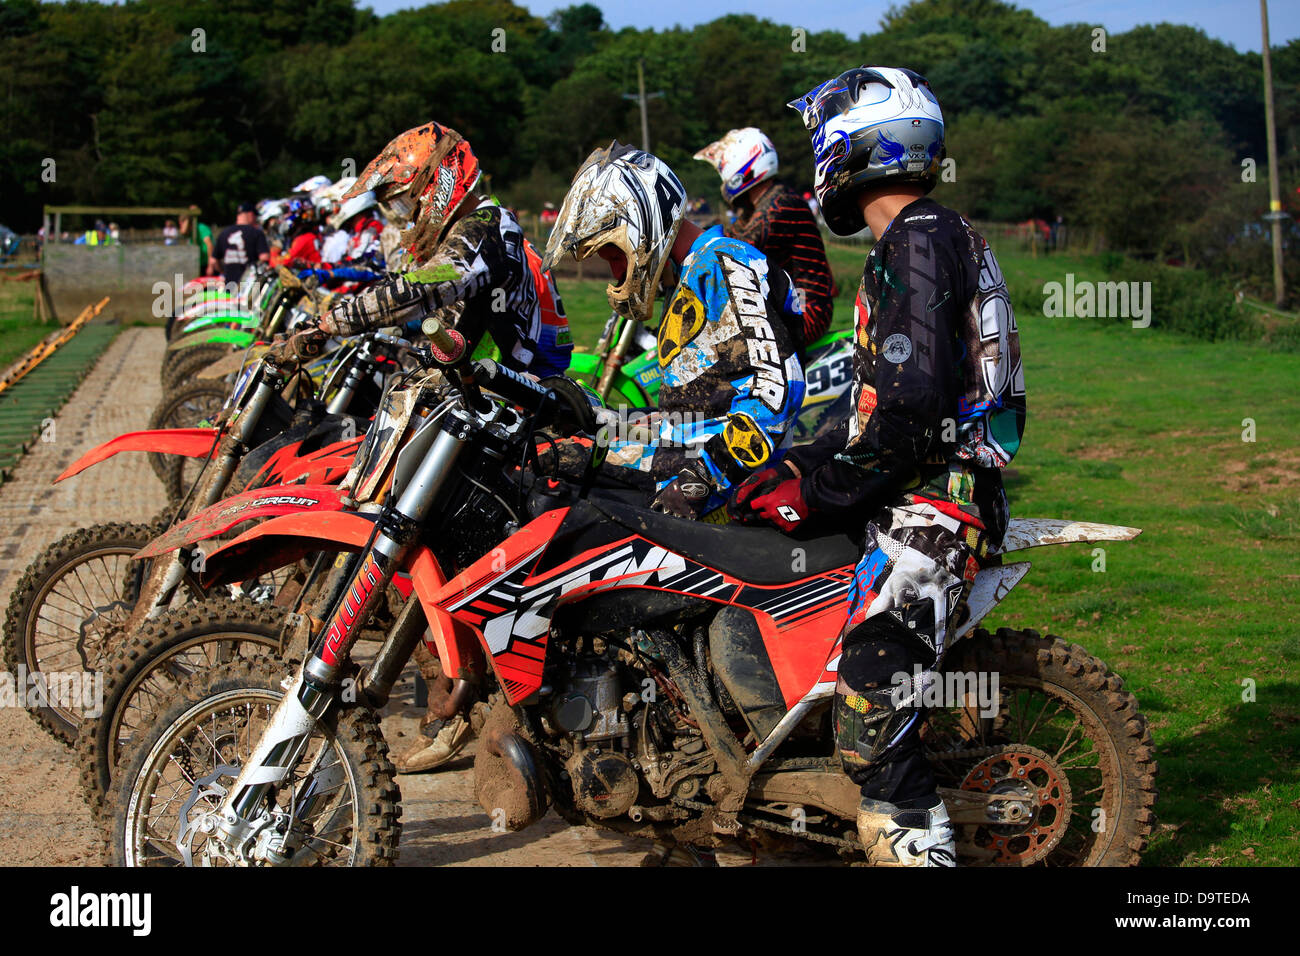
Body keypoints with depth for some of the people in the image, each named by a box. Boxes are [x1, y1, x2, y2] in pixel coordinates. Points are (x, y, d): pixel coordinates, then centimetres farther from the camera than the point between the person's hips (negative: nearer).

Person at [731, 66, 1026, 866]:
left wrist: (814, 488, -13)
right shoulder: (943, 236, 20)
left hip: (930, 506, -11)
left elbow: (906, 410, -22)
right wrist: (798, 466, 17)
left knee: (872, 718, -19)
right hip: (935, 492, 11)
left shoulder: (914, 244, -13)